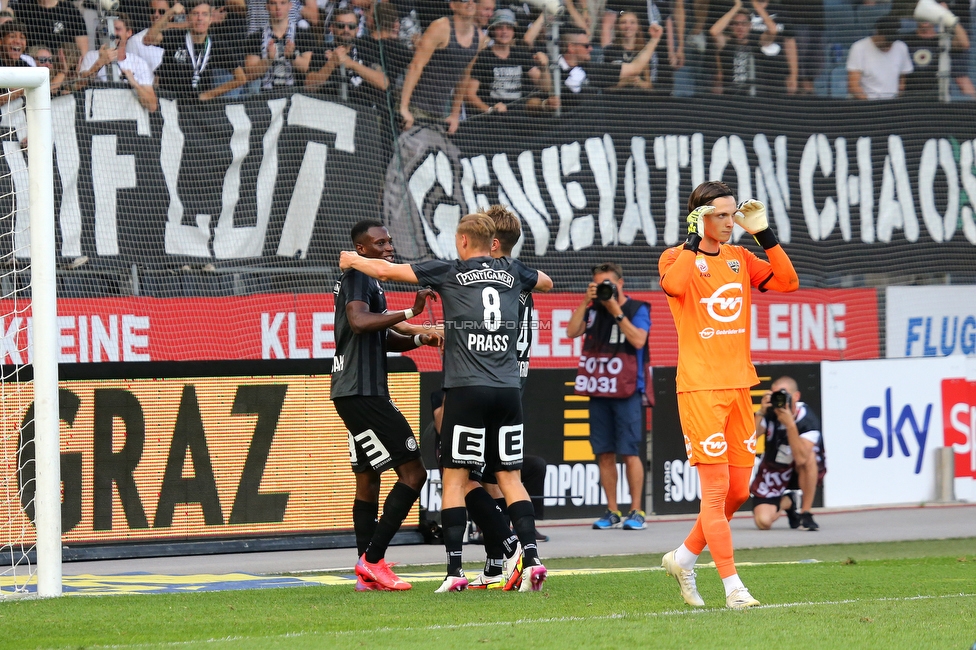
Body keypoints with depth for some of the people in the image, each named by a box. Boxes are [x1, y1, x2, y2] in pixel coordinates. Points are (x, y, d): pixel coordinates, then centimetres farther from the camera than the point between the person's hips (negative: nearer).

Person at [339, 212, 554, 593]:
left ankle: (455, 569, -5)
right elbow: (546, 283, 37)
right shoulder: (512, 273, 13)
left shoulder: (449, 273, 2)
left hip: (467, 389, -4)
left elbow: (384, 271, 7)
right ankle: (530, 558, -5)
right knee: (509, 476, 8)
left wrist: (352, 260, 26)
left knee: (455, 477, 1)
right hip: (508, 389, 4)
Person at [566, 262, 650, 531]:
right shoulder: (594, 309, 11)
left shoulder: (637, 309, 1)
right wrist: (586, 302, -5)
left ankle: (636, 511, -1)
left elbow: (638, 340, -13)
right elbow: (572, 331, 1)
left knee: (629, 452, -6)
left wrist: (616, 311, -12)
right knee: (604, 453, 5)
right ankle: (612, 512, 11)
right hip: (598, 392, 4)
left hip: (626, 392, -4)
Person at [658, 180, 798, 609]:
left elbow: (787, 281, 4)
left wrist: (763, 234, -1)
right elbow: (674, 285, -25)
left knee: (738, 491, 9)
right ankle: (732, 586, -9)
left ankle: (684, 558, 27)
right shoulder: (677, 258, -3)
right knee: (715, 490, -9)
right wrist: (694, 239, -19)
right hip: (699, 388, -6)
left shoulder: (740, 259, 13)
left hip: (738, 387, 6)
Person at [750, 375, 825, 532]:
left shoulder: (807, 418, -25)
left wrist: (790, 424, -45)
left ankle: (805, 513, -19)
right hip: (773, 470, 2)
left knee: (808, 456, -38)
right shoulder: (769, 413, -16)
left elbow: (801, 458, -39)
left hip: (804, 472, -2)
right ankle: (787, 502, 22)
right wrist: (760, 413, -40)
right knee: (763, 522, -16)